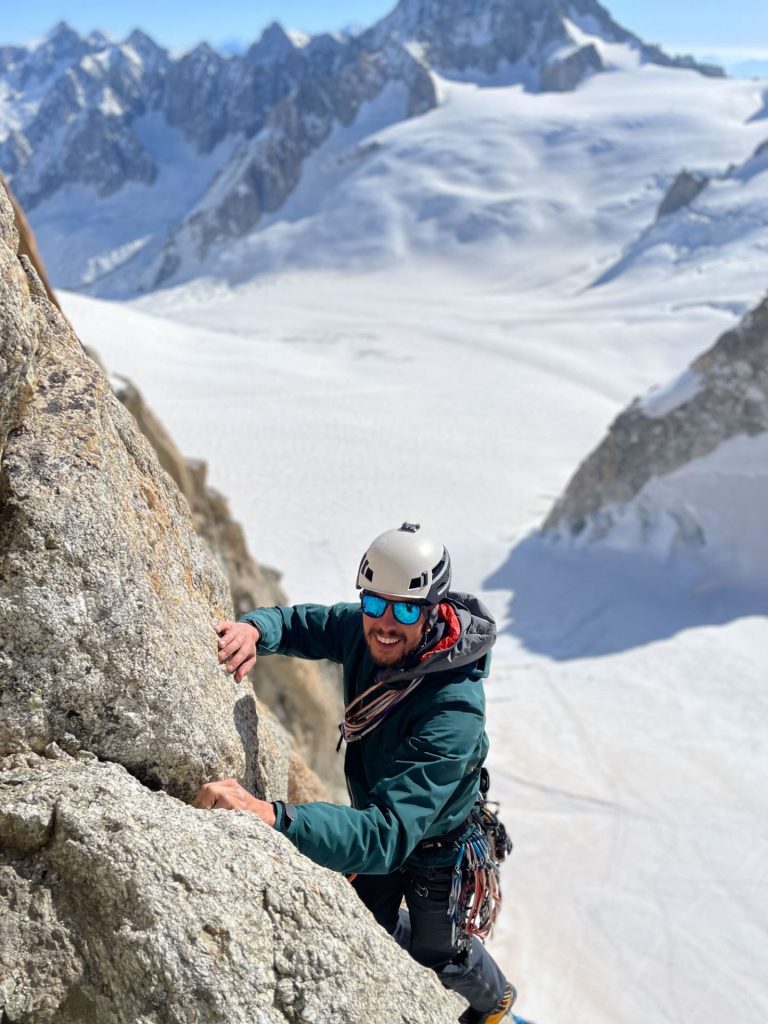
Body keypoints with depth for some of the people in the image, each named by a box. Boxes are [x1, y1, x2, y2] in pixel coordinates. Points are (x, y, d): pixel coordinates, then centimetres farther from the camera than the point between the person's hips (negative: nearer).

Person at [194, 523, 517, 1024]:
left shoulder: (453, 713, -44)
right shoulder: (363, 630, -24)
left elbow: (388, 835, -51)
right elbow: (301, 623, -4)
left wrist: (271, 816, -65)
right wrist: (254, 629, -29)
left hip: (436, 848, -5)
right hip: (378, 819, 6)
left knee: (438, 951, 22)